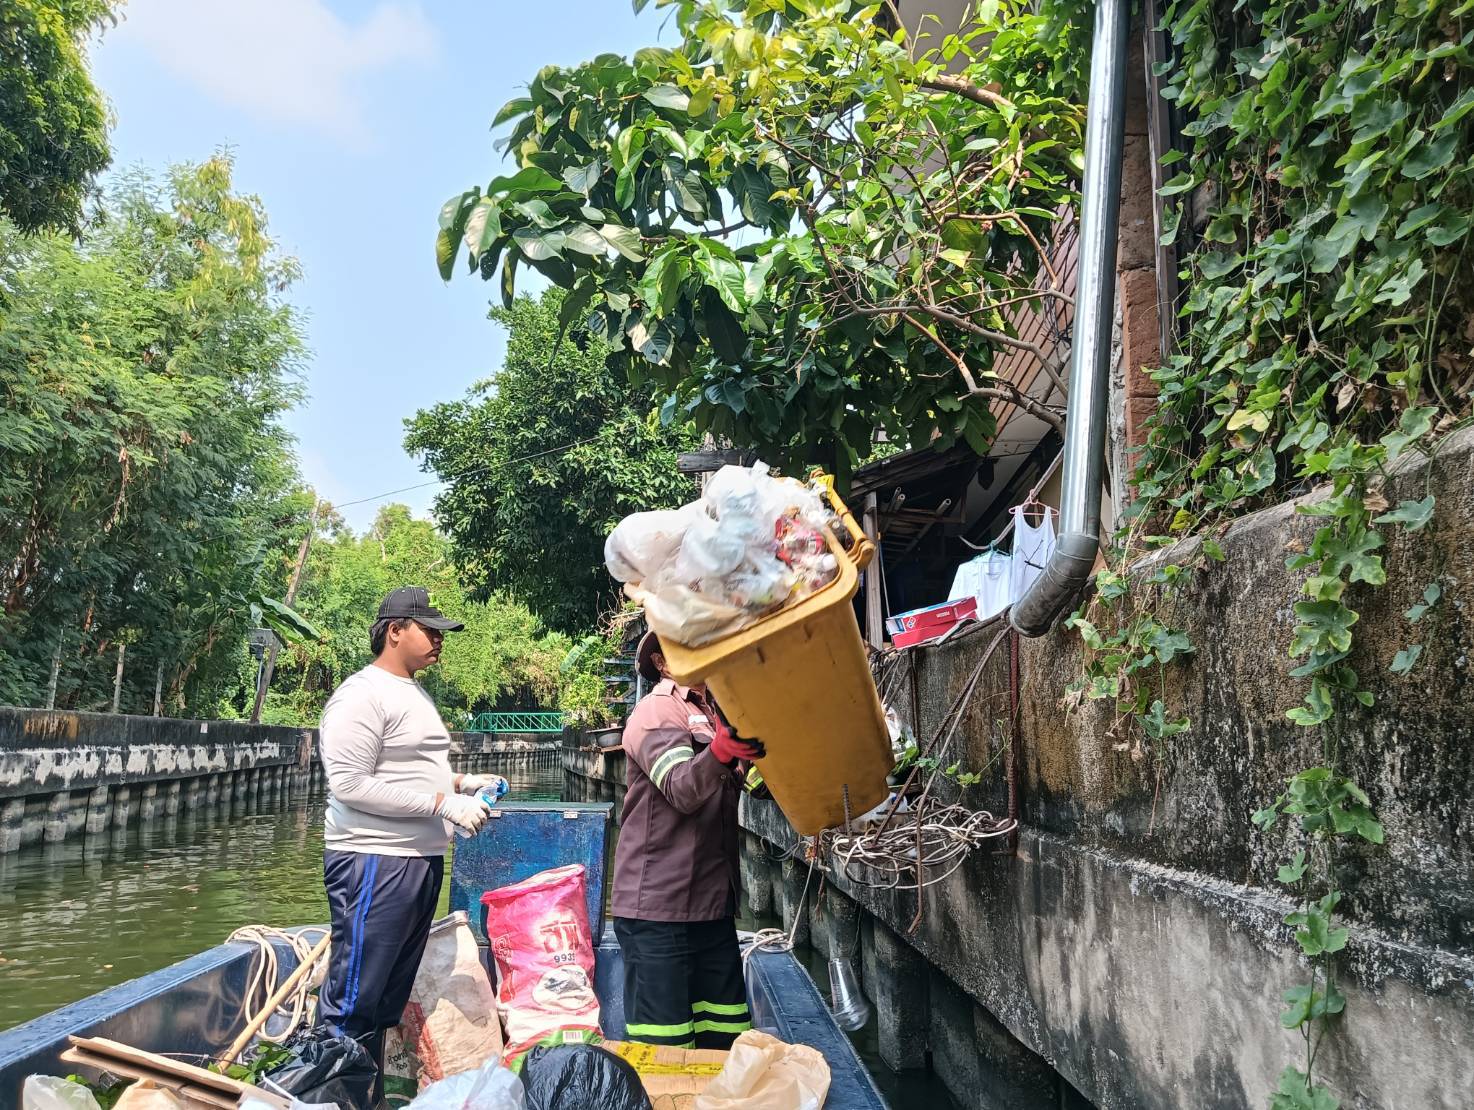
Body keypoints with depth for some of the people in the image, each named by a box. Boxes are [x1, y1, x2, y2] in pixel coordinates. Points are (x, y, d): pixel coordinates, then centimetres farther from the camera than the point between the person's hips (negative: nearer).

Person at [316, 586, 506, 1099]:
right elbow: (350, 784, -19)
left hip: (422, 861, 9)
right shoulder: (363, 695, -13)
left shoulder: (416, 693, 15)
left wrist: (461, 783, 7)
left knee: (388, 999, 16)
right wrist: (443, 802, -20)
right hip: (375, 864, -9)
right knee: (352, 1003, -2)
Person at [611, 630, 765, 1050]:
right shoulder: (656, 711, -8)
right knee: (664, 1050, -2)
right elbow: (682, 790, -23)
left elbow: (745, 784, 20)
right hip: (657, 906, -8)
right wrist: (721, 751, -42)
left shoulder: (711, 712, 17)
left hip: (713, 902, 8)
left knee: (725, 1040, 10)